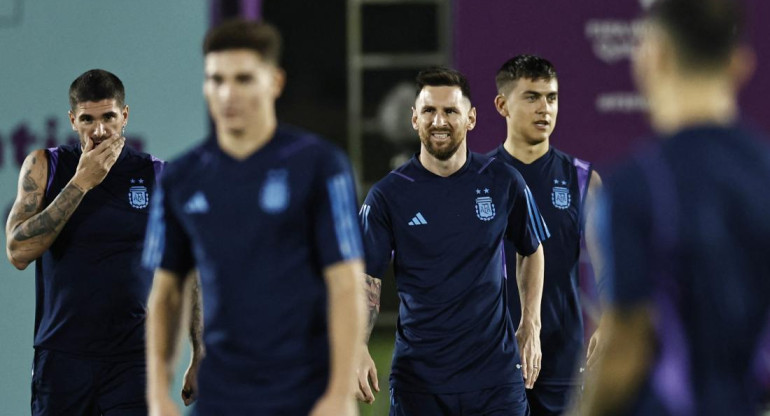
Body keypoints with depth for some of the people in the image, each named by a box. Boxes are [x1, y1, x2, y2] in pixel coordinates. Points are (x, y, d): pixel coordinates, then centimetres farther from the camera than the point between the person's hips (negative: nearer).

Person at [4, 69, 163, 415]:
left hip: (134, 359, 0)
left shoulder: (156, 175, 5)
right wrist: (81, 182, -12)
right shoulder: (44, 166, 4)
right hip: (62, 357, 1)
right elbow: (18, 252, -10)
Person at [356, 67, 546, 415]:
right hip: (417, 380, -1)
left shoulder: (503, 182, 2)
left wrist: (531, 325, 10)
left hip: (496, 374, 1)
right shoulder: (387, 195, -2)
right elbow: (365, 282, -4)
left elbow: (531, 251, 18)